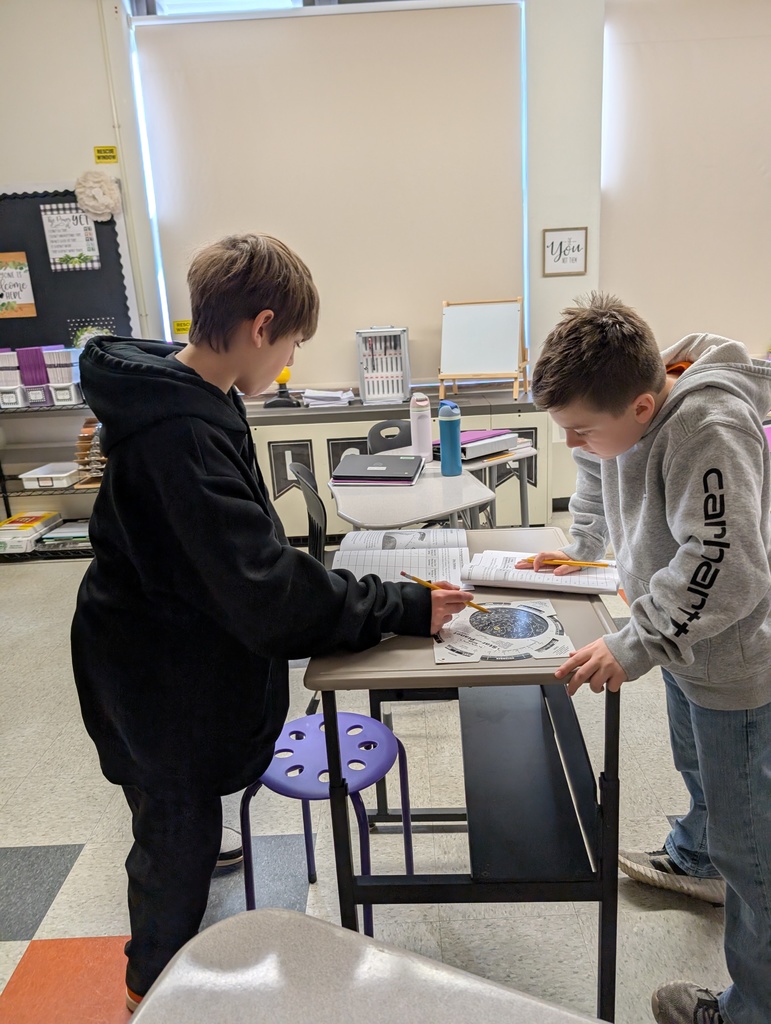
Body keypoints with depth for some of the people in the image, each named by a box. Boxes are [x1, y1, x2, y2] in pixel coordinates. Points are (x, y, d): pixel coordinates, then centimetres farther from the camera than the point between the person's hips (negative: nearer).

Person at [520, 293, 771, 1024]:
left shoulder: (707, 428, -33)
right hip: (685, 639, 9)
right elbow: (597, 475, 15)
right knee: (697, 769, 33)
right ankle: (693, 861, 60)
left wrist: (633, 647, -36)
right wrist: (583, 550, 15)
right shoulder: (622, 407, -6)